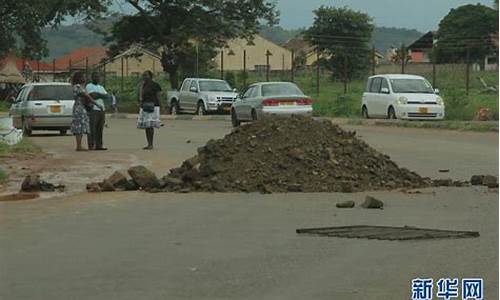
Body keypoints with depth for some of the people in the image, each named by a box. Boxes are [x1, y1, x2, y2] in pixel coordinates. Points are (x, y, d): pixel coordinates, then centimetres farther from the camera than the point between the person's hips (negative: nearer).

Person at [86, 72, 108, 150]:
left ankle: (99, 145, 8)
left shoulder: (101, 87, 21)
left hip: (101, 109, 7)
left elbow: (106, 96, 7)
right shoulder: (89, 86, 0)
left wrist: (98, 94, -7)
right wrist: (101, 95, -1)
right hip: (93, 109, -7)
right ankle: (91, 146, -9)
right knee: (92, 129, -9)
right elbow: (93, 96, -15)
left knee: (100, 129, 6)